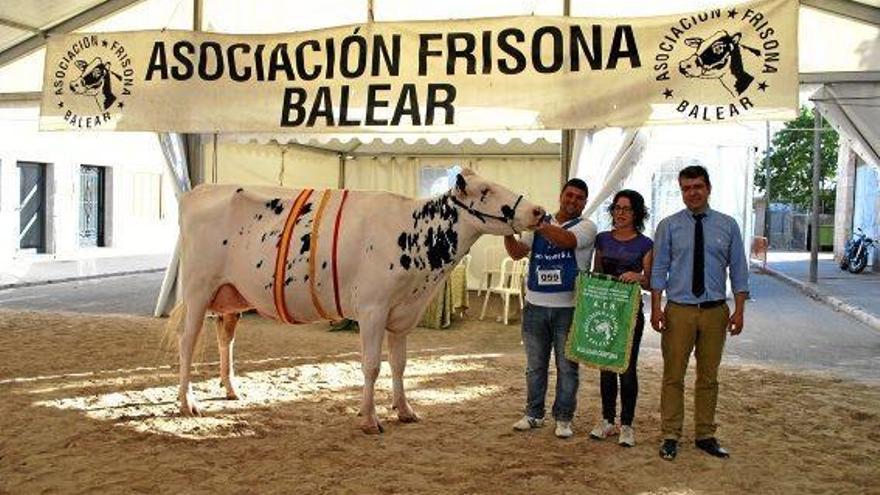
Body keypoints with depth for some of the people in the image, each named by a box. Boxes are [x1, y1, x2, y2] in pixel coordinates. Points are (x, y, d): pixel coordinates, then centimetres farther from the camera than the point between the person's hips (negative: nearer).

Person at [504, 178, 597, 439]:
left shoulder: (586, 226, -1)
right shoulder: (539, 224, 10)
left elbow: (566, 240, -23)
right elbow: (517, 252, 1)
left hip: (568, 307, -3)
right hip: (535, 305, 3)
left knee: (567, 366, 6)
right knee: (535, 365, 13)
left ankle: (563, 418, 18)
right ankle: (534, 414, 25)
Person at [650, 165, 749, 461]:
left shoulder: (728, 226, 4)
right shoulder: (668, 226, 0)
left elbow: (738, 270, 5)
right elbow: (659, 269, 0)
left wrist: (739, 310, -1)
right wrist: (656, 307, -8)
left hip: (715, 311, 2)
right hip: (679, 310, -1)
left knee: (709, 377, 11)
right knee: (673, 376, 2)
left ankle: (705, 435, 23)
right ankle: (671, 436, 13)